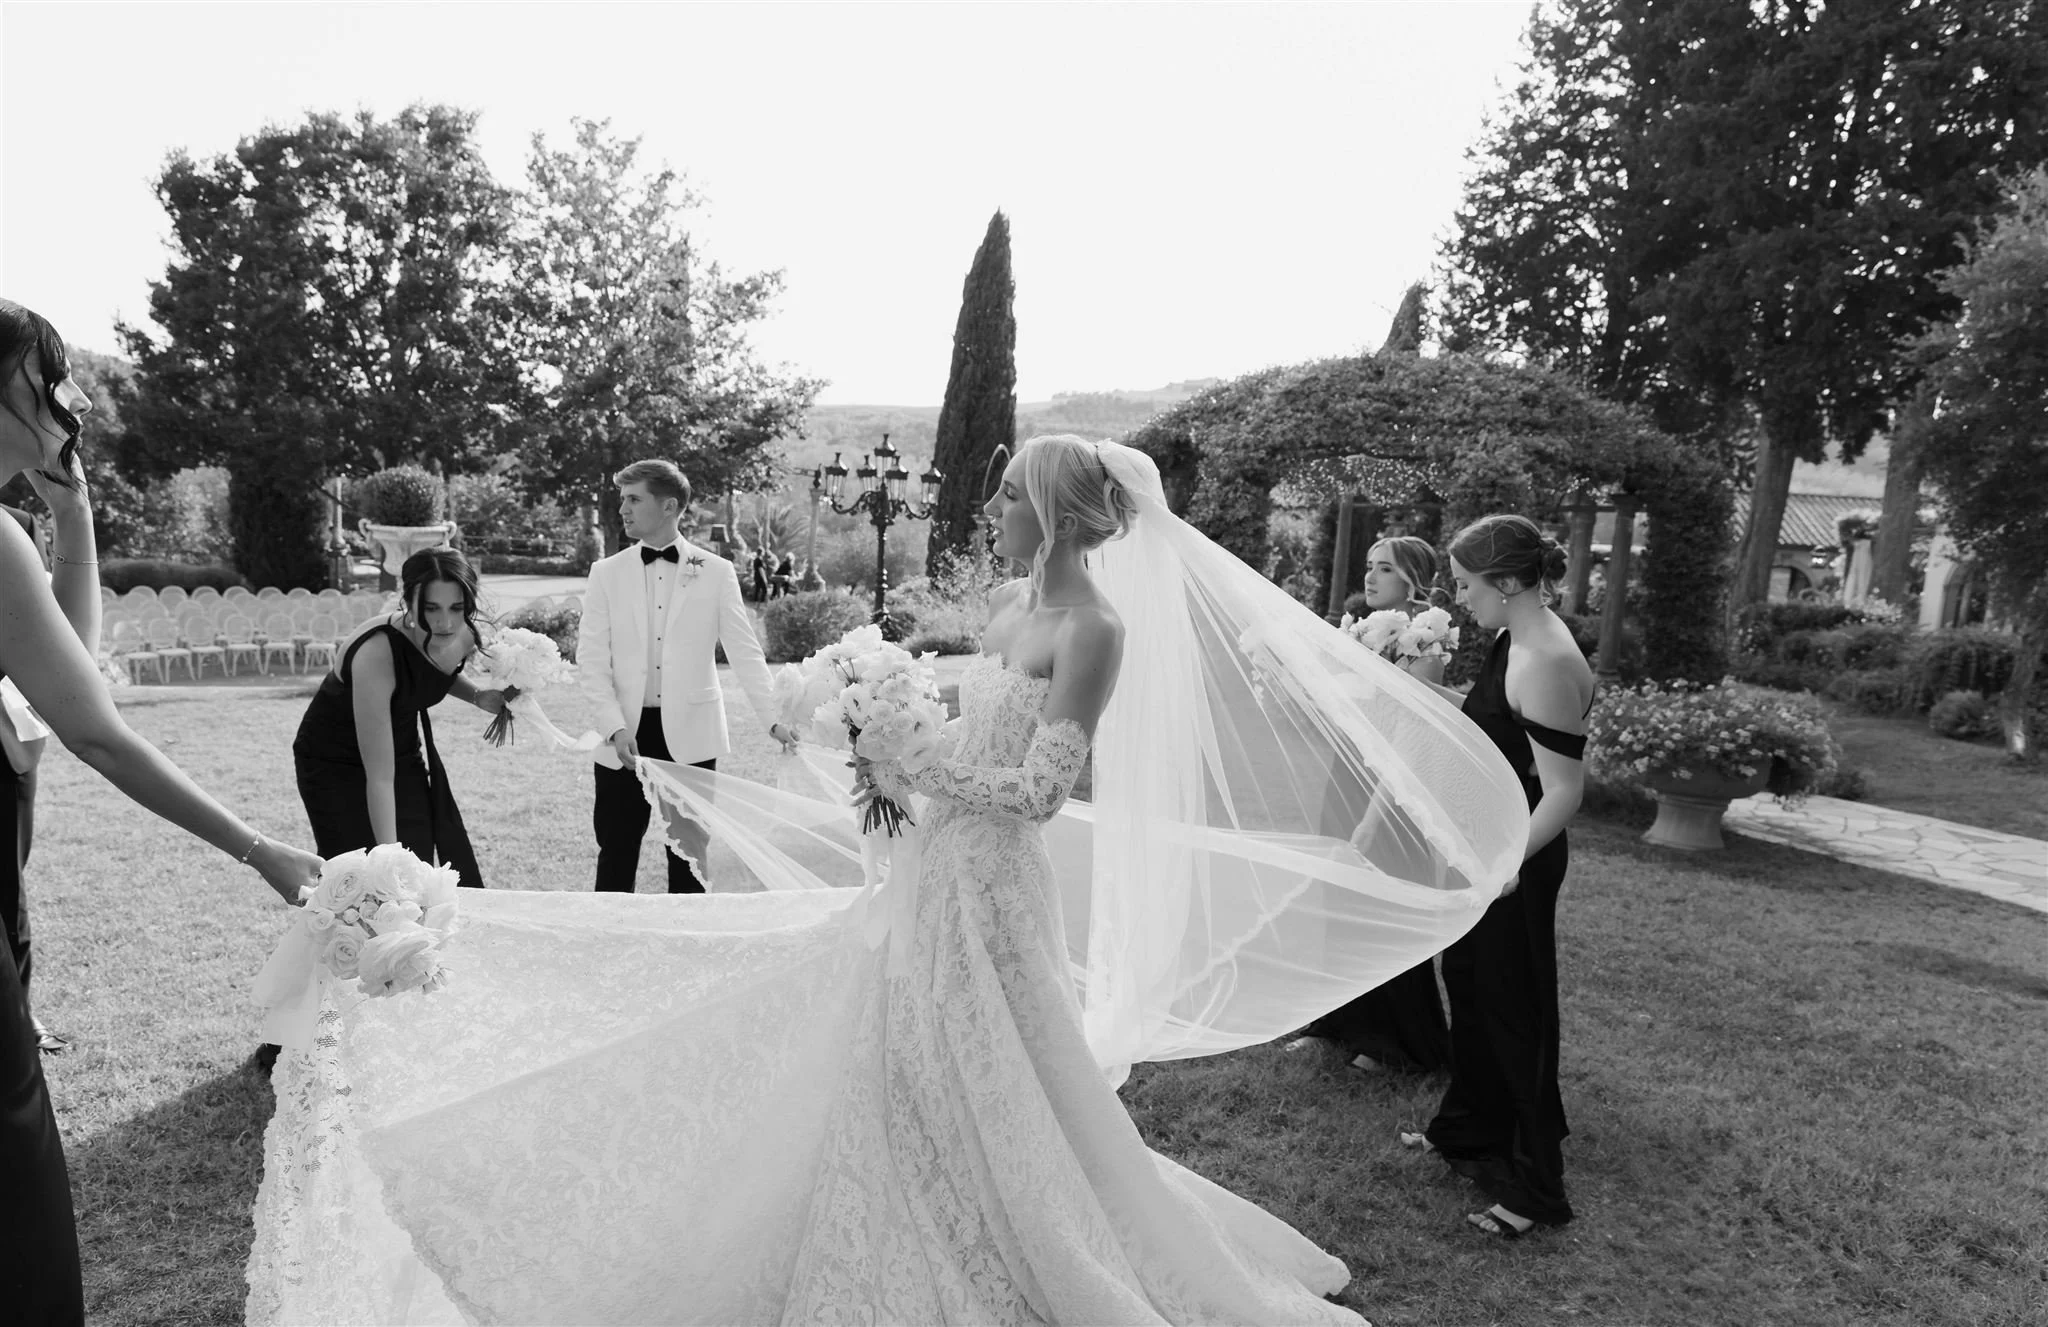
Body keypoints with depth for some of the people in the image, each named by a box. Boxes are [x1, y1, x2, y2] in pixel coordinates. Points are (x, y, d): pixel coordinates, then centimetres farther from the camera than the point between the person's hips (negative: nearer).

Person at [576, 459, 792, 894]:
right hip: (625, 735, 1)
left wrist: (774, 719, -11)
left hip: (690, 737, -1)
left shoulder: (715, 573, 2)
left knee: (690, 852, 6)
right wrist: (615, 727, -11)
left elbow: (744, 652, 0)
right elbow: (591, 660, 2)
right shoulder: (606, 573, 5)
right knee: (616, 857, 5)